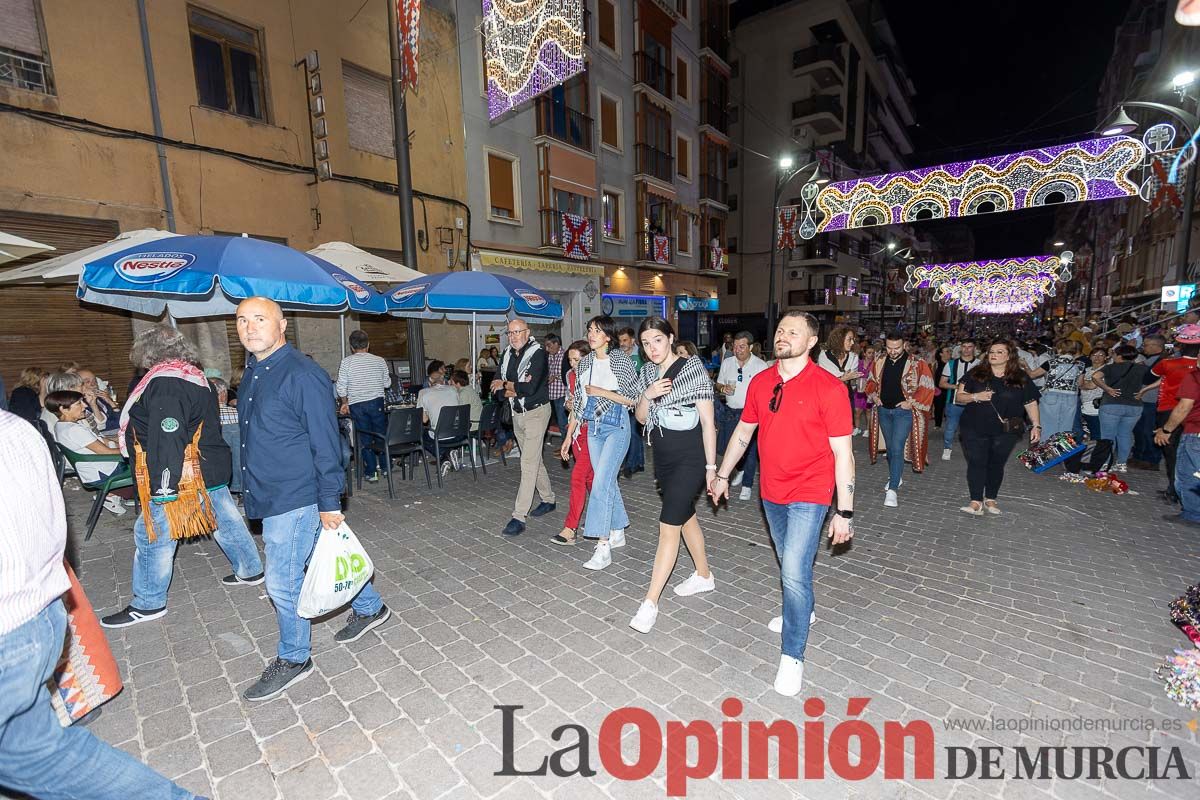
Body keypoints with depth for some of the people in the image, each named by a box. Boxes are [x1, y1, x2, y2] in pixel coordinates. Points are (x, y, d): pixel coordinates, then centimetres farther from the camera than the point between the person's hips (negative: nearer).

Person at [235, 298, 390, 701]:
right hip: (269, 496, 9)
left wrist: (330, 503, -19)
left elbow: (326, 443, -20)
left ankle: (293, 660, 25)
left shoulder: (302, 374, -19)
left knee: (282, 580, 3)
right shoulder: (252, 371, 9)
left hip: (295, 498, -8)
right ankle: (370, 608, 38)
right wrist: (253, 489, 22)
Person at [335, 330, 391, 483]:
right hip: (376, 402, 1)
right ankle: (386, 467, 23)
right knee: (382, 435, 14)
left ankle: (371, 473, 10)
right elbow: (387, 384, 11)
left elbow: (341, 387, -4)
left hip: (356, 405, -1)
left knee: (365, 439, 6)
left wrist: (344, 403, 12)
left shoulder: (346, 362, -3)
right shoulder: (379, 361, 3)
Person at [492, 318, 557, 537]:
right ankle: (548, 500, 34)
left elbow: (530, 388, -25)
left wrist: (505, 384, -10)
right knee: (535, 459, 18)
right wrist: (517, 389, -16)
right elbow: (497, 389, 2)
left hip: (536, 412, -8)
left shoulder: (538, 354, -15)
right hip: (517, 413, 8)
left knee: (528, 463, -10)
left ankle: (519, 516, -9)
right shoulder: (507, 355, 7)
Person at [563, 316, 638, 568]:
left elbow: (633, 398, -7)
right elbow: (578, 401, 12)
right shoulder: (585, 362, 9)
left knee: (601, 482, -13)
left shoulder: (621, 359, -7)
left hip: (616, 426, -6)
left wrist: (602, 392, -16)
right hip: (593, 427, 6)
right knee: (607, 481, 13)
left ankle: (603, 548, -8)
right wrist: (569, 434, 10)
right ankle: (618, 533, 29)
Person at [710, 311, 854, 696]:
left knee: (794, 571, -9)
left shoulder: (828, 387, -15)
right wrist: (722, 474, 17)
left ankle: (792, 657, 9)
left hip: (809, 495, -5)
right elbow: (743, 432, 12)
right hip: (772, 492, 6)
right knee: (790, 563, 22)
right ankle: (803, 610, 49)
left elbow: (842, 452, -13)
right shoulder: (760, 382, 0)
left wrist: (844, 512, -13)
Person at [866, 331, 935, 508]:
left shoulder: (916, 364, -10)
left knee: (897, 448, -13)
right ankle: (895, 477, 36)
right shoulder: (879, 362, 2)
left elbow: (927, 387, -8)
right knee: (890, 447, 16)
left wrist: (910, 402, -13)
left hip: (903, 411, -5)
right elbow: (871, 381, 16)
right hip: (883, 410, 5)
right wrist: (874, 396, 2)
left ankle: (892, 490, -14)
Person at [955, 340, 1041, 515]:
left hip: (1005, 431, 1)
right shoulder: (975, 374, 1)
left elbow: (1031, 403, 5)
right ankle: (976, 501, 0)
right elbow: (959, 397, 2)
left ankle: (990, 499, 24)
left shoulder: (1021, 378, 2)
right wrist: (976, 396, -16)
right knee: (976, 463, -3)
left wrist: (1036, 425, -2)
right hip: (975, 429, 0)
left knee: (996, 464, 10)